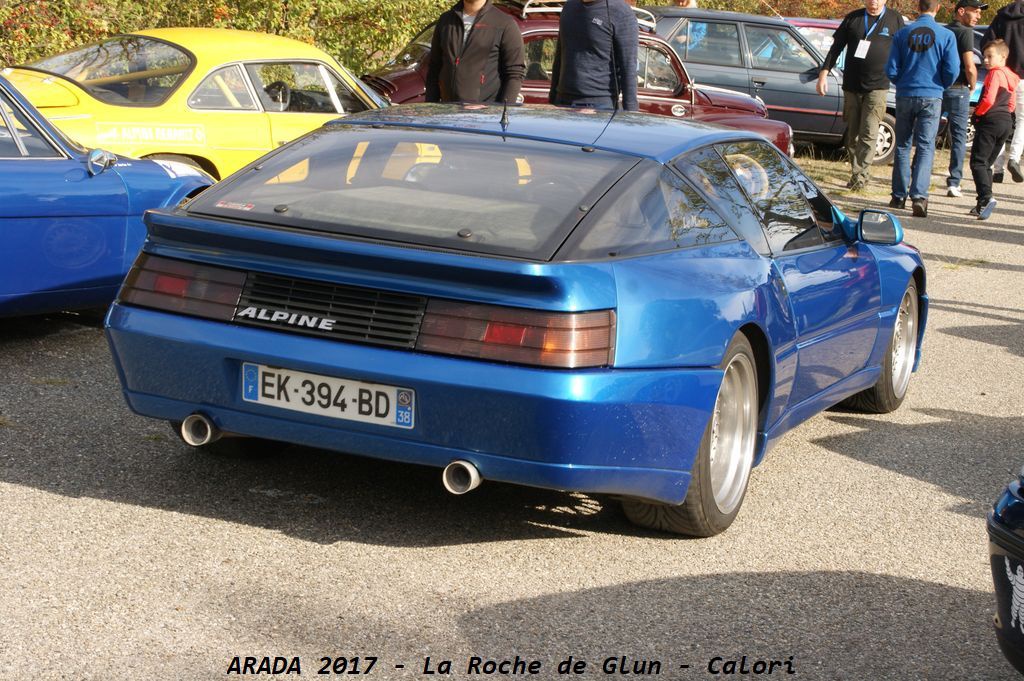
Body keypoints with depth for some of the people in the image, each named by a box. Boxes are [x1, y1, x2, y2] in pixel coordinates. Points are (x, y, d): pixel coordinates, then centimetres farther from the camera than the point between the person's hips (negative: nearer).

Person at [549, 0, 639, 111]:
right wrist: (552, 98, 23)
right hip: (563, 101, 6)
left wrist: (630, 112, -17)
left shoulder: (621, 13, -7)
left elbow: (629, 69, -11)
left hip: (599, 105, -6)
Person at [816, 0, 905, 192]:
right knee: (853, 133, 7)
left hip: (877, 86, -3)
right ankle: (857, 173, 16)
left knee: (869, 133, -12)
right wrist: (824, 72, 1)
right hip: (851, 86, 3)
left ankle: (860, 175, -15)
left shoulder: (895, 20, 5)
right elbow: (836, 47, 11)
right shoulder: (852, 18, 9)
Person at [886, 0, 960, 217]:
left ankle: (899, 196, 17)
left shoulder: (902, 33, -1)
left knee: (903, 146, 13)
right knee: (925, 147, -1)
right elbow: (952, 71, -8)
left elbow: (891, 70, -1)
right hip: (931, 97, -2)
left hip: (905, 96, 2)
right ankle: (919, 195, -16)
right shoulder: (946, 36, -6)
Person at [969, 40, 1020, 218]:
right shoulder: (1010, 76, 16)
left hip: (990, 121, -9)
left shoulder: (995, 73, -12)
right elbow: (1011, 105, 22)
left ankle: (986, 197, -26)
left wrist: (978, 111, -6)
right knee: (987, 163, 15)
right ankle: (983, 204, 13)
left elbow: (989, 99, -21)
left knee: (978, 162, -9)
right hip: (1006, 122, 9)